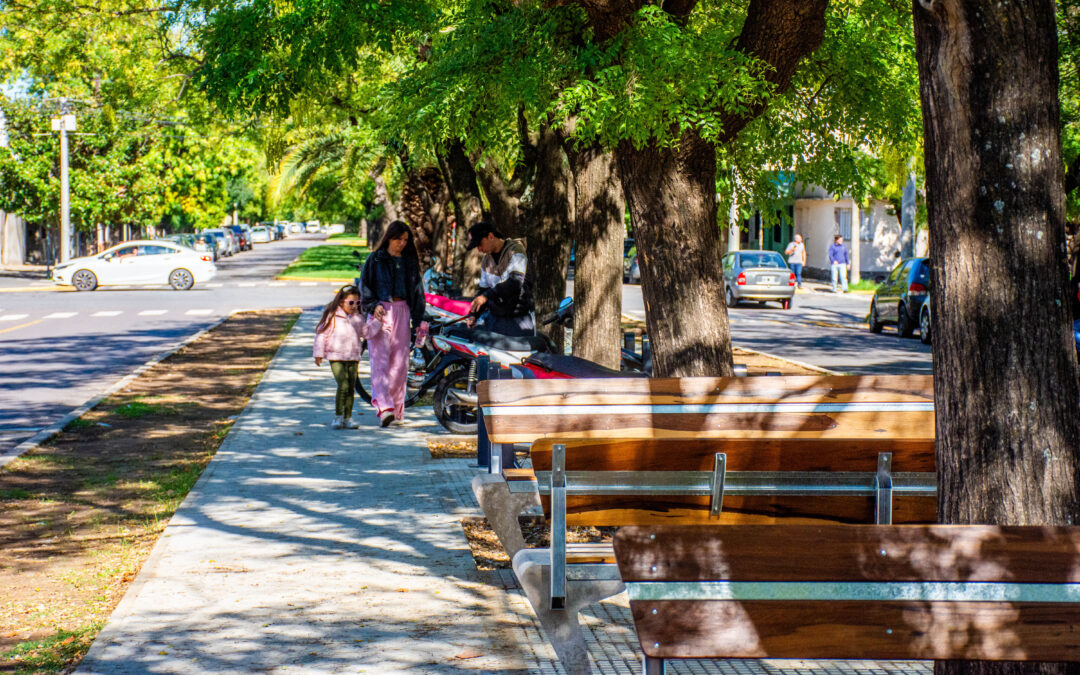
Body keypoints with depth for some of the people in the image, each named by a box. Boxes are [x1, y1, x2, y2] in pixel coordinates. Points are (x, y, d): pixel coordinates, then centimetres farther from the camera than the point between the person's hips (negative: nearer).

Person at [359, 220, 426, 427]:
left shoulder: (409, 261, 14)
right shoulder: (375, 260, 6)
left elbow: (417, 290, 15)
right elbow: (364, 286, 4)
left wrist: (418, 320, 7)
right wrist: (373, 306, -12)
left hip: (402, 312, 3)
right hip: (381, 312, -3)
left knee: (400, 362, 1)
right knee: (380, 359, -14)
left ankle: (396, 408, 8)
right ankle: (383, 407, -26)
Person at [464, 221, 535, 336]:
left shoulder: (515, 250, -10)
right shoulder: (486, 261, 13)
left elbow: (515, 282, -24)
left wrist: (487, 295, -32)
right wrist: (474, 314, 7)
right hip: (495, 317, 6)